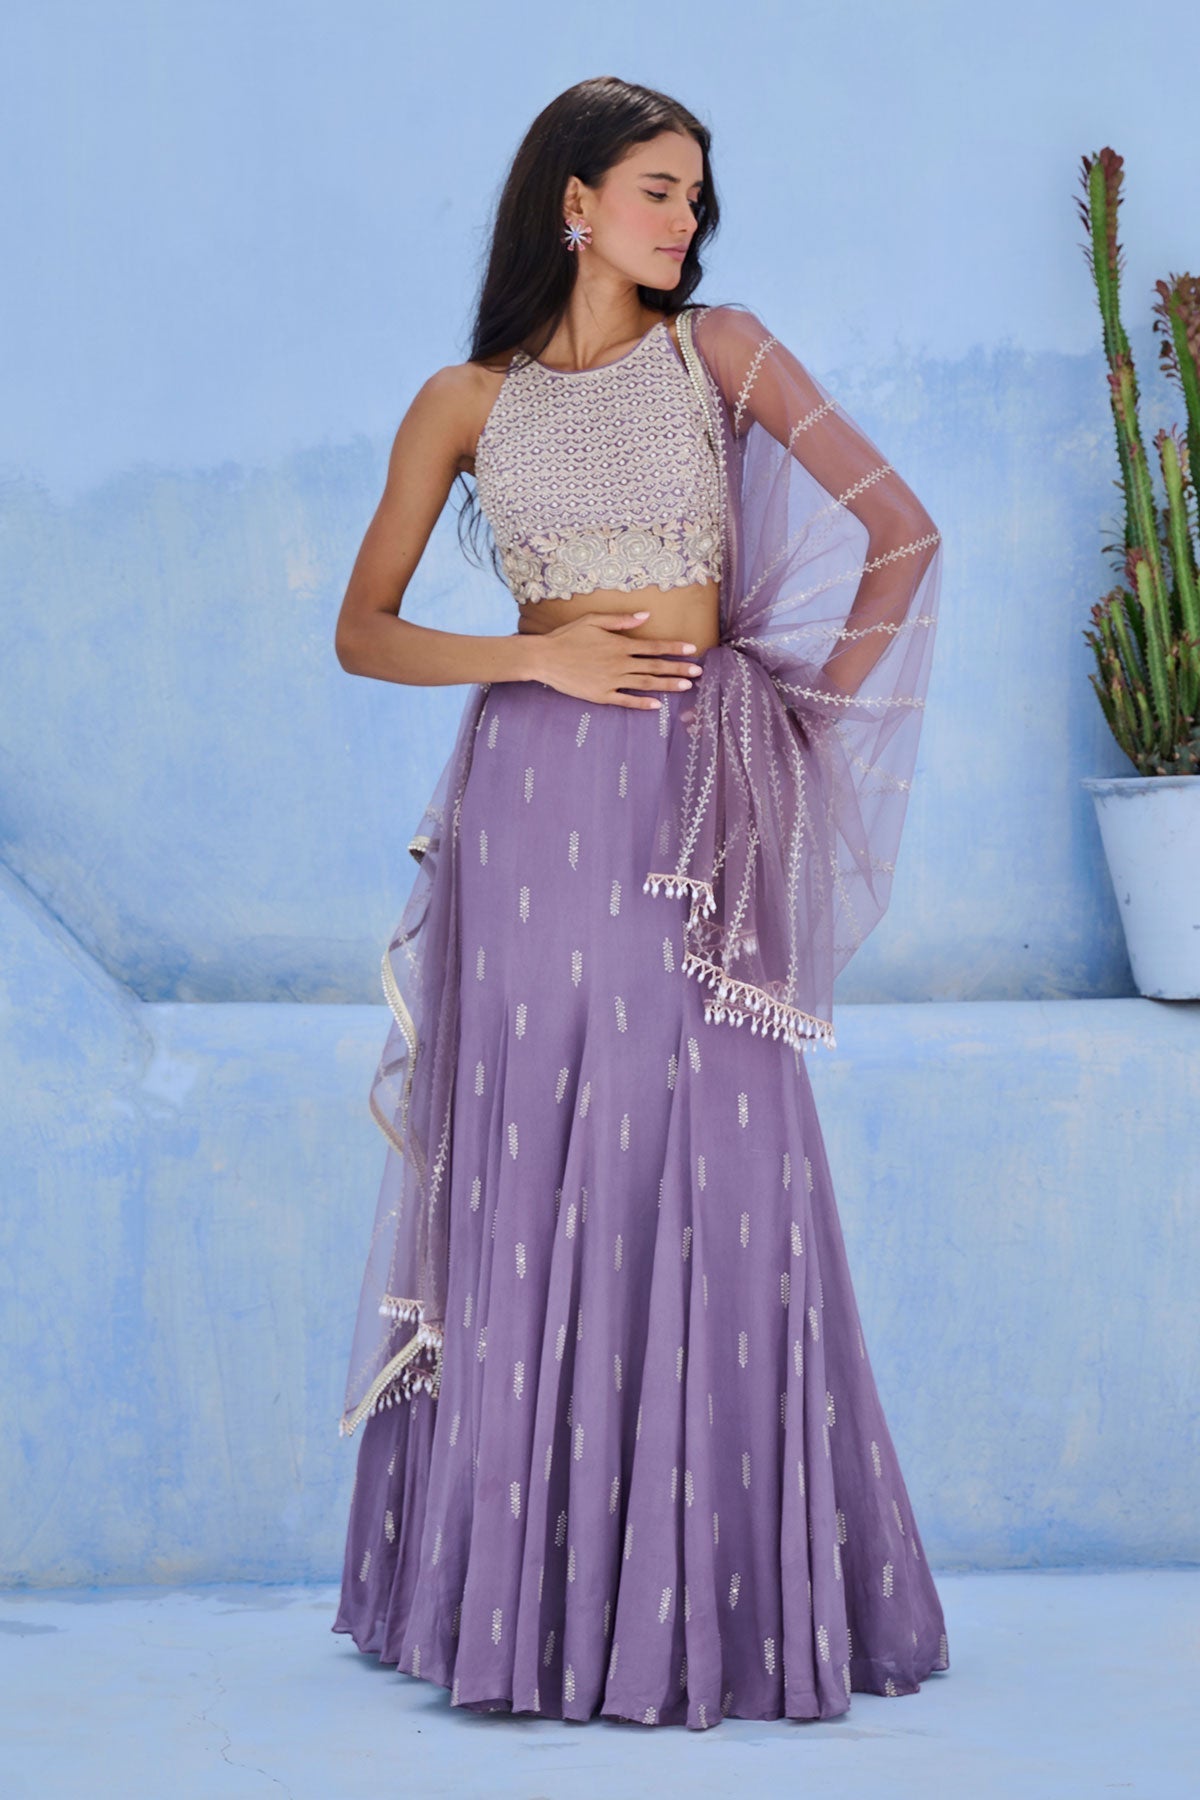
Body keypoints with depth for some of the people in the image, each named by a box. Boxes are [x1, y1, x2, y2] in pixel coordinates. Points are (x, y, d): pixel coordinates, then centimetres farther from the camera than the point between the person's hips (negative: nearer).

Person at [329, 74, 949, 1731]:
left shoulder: (721, 351, 7)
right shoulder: (468, 401, 8)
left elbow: (904, 535, 5)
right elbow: (364, 631, 6)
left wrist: (812, 717, 4)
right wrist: (535, 658, -8)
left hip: (701, 809, 0)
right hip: (533, 799, 0)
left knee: (711, 1182, -3)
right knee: (531, 1183, 0)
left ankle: (716, 1592, 6)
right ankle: (523, 1582, 8)